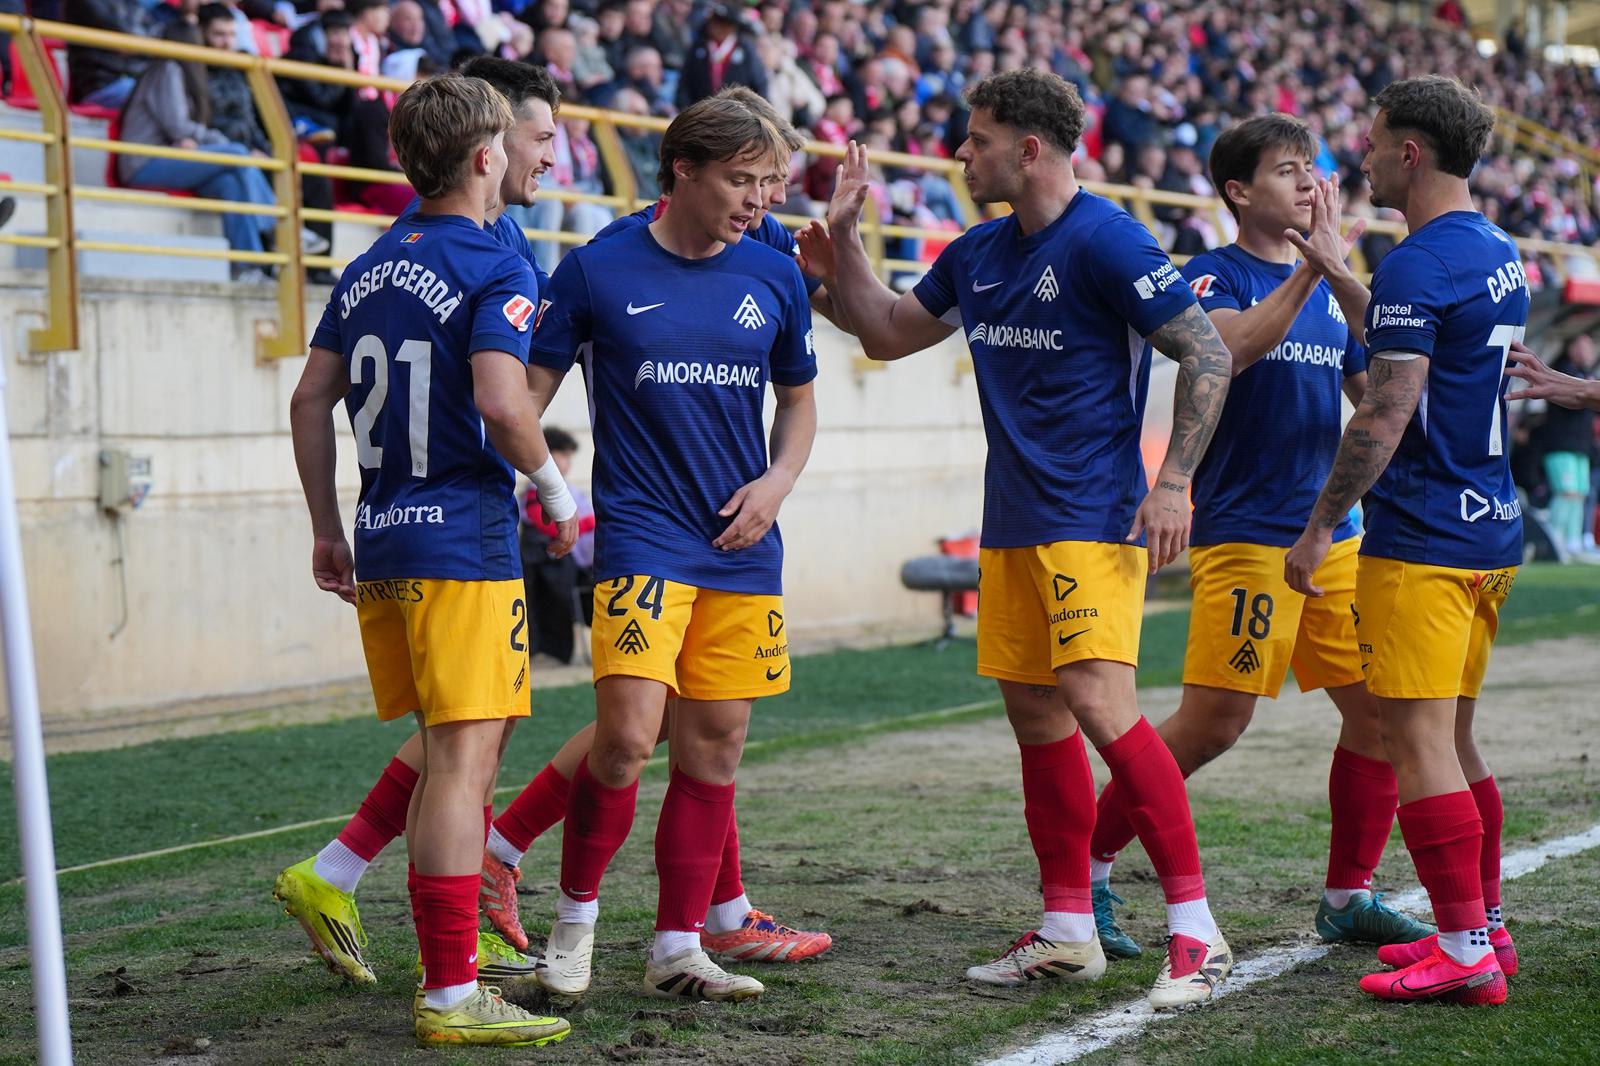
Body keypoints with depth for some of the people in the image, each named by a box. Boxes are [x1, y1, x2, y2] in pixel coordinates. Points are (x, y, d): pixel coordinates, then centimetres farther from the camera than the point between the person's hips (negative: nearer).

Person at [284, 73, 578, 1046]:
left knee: (455, 751, 19)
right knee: (463, 759, -8)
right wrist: (555, 484, -5)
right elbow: (500, 402, -22)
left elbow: (312, 400, 15)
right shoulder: (495, 270, -9)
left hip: (380, 548, 8)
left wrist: (328, 529, 21)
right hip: (463, 542, -8)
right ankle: (451, 995, -9)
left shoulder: (369, 269, 14)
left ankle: (452, 953, 25)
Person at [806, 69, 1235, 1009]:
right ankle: (1068, 932, 18)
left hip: (1093, 518, -8)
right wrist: (844, 237, 12)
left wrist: (1174, 482, -16)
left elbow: (1209, 355, -12)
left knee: (1100, 705, -19)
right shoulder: (978, 255, 12)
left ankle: (1196, 929, -13)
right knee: (1035, 717, 9)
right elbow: (886, 333, 24)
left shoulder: (1106, 242, -12)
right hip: (1010, 525, 8)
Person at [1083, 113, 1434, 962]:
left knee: (1378, 708, 3)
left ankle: (1348, 897, 17)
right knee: (1211, 725, -9)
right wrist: (1310, 269, -23)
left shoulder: (1329, 287, 15)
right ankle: (1086, 868, 5)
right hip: (1243, 534, -7)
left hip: (1331, 535, 7)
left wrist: (1346, 281, -4)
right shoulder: (1213, 276, -4)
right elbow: (1228, 348, -24)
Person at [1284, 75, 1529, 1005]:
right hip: (1491, 530, 10)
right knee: (1455, 739, 16)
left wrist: (1320, 526, -13)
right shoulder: (1500, 255, 14)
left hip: (1420, 540, -10)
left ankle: (1467, 953, -8)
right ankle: (1486, 929, 21)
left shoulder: (1415, 267, -16)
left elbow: (1385, 417, -20)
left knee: (1418, 739, -7)